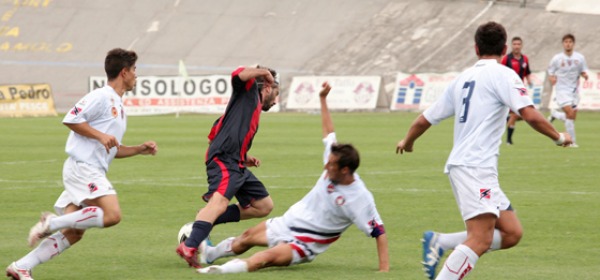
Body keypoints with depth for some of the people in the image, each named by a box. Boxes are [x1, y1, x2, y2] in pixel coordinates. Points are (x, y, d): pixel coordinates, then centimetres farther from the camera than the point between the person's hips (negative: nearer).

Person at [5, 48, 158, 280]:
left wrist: (140, 149, 17)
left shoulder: (118, 106, 24)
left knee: (73, 233, 2)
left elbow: (113, 150, 29)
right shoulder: (102, 97, -6)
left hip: (91, 172, 10)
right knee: (112, 214, -24)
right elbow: (70, 119, -15)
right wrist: (100, 135, -17)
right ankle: (52, 223, -18)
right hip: (83, 167, -10)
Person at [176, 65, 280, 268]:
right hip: (223, 160, -10)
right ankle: (189, 247, -42)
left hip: (236, 165, 10)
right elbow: (238, 75, -16)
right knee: (220, 202, -29)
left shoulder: (254, 109, 32)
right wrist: (264, 72, 0)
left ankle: (205, 221, 5)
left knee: (264, 206, 12)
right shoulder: (249, 91, 9)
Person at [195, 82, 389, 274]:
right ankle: (209, 254, 51)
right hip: (288, 222, 8)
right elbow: (328, 133, 6)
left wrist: (384, 268, -34)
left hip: (305, 243, -8)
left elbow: (379, 231, -27)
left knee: (268, 257, -36)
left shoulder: (360, 198, -29)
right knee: (247, 237, 26)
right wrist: (323, 99, 13)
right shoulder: (335, 160, -10)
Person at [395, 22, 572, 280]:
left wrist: (407, 141, 43)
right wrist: (559, 138, 3)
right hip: (475, 167, -9)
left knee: (512, 233, 7)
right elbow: (530, 115, -14)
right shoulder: (502, 75, -3)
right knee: (480, 239, -18)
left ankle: (439, 242, 4)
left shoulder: (462, 78, 19)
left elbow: (424, 120, 24)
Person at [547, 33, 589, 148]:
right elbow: (550, 72, 4)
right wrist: (552, 78, -19)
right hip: (562, 90, -4)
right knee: (570, 114, -17)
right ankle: (572, 141, -7)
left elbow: (583, 72, 9)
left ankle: (554, 114, 35)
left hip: (574, 90, 4)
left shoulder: (580, 58, 1)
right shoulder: (557, 59, -5)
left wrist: (585, 75, -14)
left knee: (572, 117, 6)